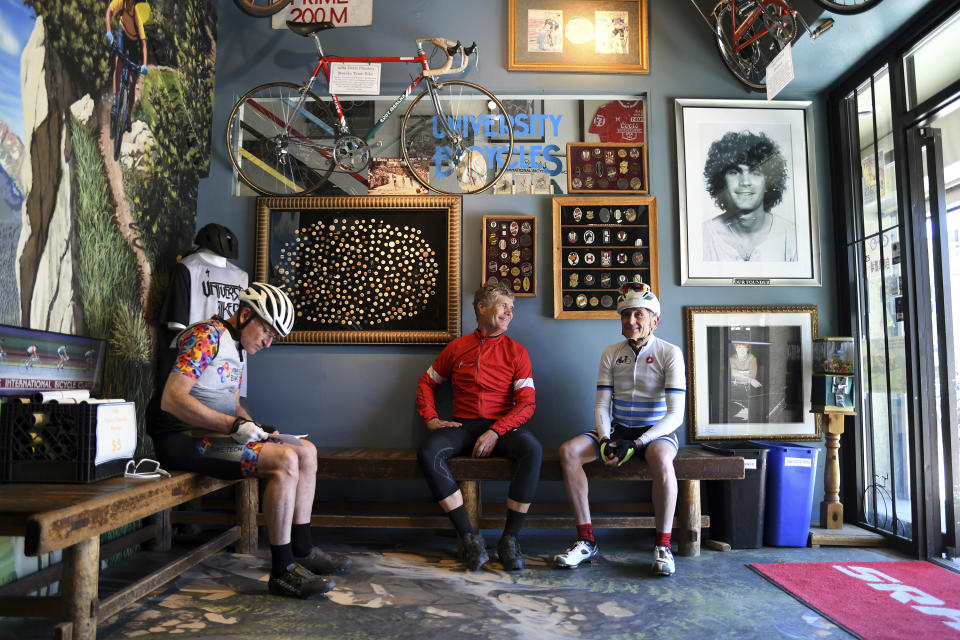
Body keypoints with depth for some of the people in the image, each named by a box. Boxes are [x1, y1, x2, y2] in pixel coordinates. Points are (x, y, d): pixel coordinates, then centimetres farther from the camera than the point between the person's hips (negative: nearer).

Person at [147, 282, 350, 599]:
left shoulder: (239, 348, 16)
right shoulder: (206, 335, -15)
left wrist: (254, 427, 4)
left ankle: (302, 550, 11)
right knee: (285, 460, -27)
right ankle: (282, 571, -18)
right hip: (182, 438, -10)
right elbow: (172, 399, -25)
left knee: (306, 452, 4)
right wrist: (235, 425, -28)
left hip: (212, 432, 10)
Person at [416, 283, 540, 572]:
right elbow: (426, 383, 20)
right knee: (428, 452, -30)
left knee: (532, 449, -34)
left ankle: (510, 538, -21)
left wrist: (495, 432, -18)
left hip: (503, 426, -1)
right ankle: (468, 536, -23)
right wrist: (431, 419, 1)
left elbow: (527, 402, -3)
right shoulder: (457, 348, 11)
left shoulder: (516, 352, 7)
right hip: (463, 425, 1)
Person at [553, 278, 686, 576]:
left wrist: (636, 444, -23)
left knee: (660, 458, -39)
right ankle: (586, 541, -15)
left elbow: (675, 414, -13)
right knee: (568, 451, -21)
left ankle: (663, 545, -20)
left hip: (657, 432, -4)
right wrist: (605, 440, -16)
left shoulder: (670, 353, -6)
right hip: (618, 429, 4)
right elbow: (601, 406, 4)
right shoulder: (611, 353, 6)